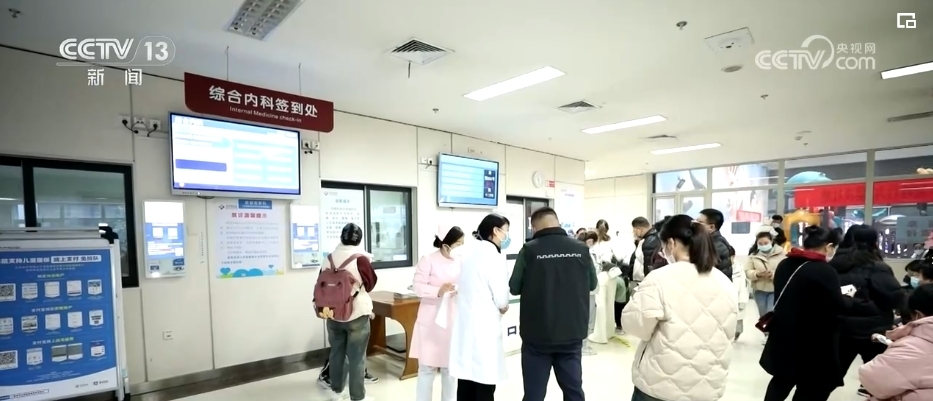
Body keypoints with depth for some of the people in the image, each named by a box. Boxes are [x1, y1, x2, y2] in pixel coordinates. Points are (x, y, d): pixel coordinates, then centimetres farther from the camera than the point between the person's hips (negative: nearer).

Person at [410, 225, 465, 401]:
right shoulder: (429, 260, -12)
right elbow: (417, 286, -16)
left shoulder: (461, 261, 1)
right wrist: (438, 291, -27)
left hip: (454, 321, 4)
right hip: (432, 322, -4)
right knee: (427, 366, 5)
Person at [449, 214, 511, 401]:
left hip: (465, 325, 8)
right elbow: (501, 298, -12)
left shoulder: (470, 254, 11)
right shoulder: (494, 256, -13)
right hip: (484, 327, -8)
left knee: (466, 384, 14)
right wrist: (503, 307, 9)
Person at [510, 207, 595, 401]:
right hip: (572, 332, 3)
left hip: (538, 334, -3)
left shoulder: (529, 250, -14)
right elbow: (592, 283, 9)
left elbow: (514, 287, -6)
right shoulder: (581, 249, -4)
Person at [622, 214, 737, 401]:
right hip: (708, 386, 6)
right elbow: (728, 334, 12)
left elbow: (635, 324, -15)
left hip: (661, 385, -5)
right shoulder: (726, 283, 2)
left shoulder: (660, 279, -19)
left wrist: (638, 298, 2)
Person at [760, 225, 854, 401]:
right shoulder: (824, 271, -18)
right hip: (813, 344, -7)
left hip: (783, 338, 7)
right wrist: (848, 297, 9)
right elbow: (839, 307, -12)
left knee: (781, 382, 22)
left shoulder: (785, 265, 3)